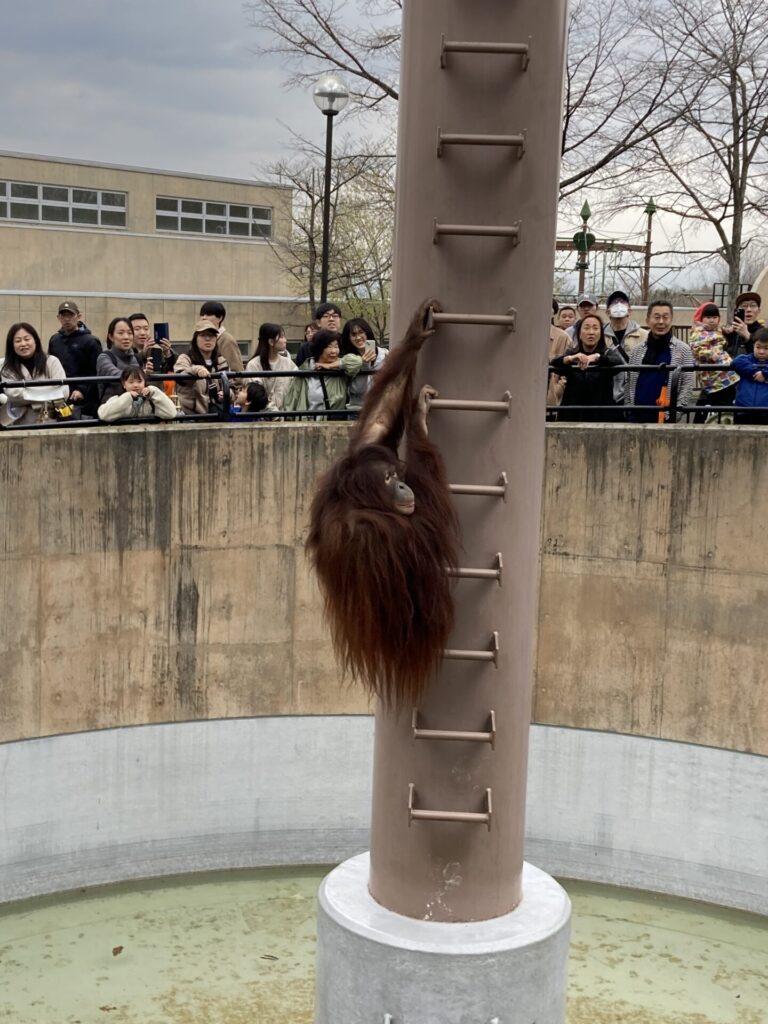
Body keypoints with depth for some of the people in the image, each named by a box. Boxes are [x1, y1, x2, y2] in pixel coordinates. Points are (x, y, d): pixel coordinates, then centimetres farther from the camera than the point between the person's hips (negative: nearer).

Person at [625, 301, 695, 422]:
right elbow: (629, 383, 11)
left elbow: (688, 385, -3)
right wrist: (628, 408, 1)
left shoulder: (683, 350, 0)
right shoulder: (637, 350, 8)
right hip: (637, 416, 3)